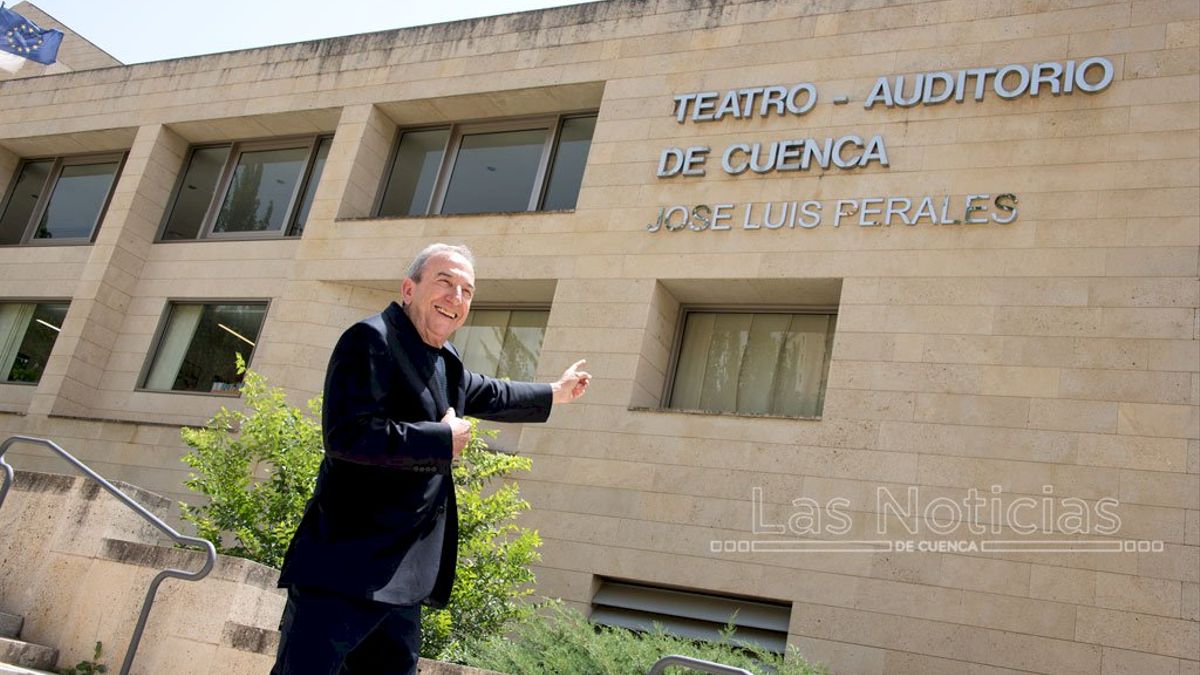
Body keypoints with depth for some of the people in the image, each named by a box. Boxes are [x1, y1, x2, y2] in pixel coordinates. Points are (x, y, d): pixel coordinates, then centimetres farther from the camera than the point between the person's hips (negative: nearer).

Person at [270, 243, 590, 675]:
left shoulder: (445, 364, 17)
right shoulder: (371, 340, -11)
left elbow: (491, 395, 38)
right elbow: (348, 434, -25)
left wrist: (556, 394, 49)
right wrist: (444, 440, -15)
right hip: (344, 571, -9)